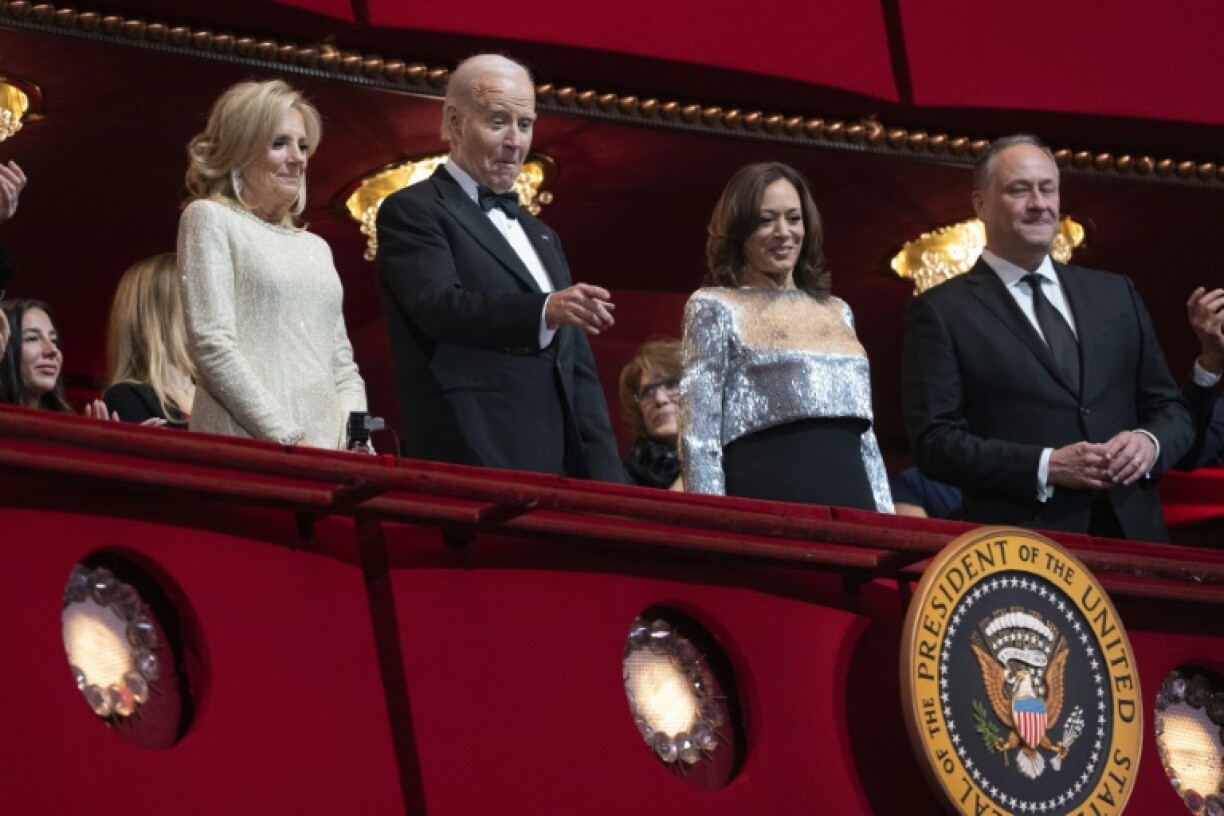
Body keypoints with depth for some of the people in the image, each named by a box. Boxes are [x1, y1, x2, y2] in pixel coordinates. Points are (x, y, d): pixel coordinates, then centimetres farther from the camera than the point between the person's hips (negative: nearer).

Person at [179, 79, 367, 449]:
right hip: (245, 453, -6)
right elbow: (211, 345, -8)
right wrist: (286, 440, -15)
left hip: (324, 455, 6)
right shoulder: (209, 219, 4)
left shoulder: (316, 248, 22)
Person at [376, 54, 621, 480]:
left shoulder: (541, 237, 26)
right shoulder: (412, 212, 2)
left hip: (561, 465, 7)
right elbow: (441, 304, -17)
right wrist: (545, 310, -32)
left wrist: (605, 480, 11)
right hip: (473, 467, -7)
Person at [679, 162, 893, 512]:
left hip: (849, 502, 5)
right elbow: (698, 439, -4)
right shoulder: (715, 307, 3)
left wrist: (885, 520, 11)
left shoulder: (837, 311, 20)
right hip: (765, 508, -5)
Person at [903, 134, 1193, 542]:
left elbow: (1171, 409, 16)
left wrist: (1150, 443, -7)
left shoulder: (1116, 294, 14)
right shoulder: (941, 312, 0)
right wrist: (1047, 467, -17)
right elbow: (934, 441, -7)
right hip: (1020, 548, -4)